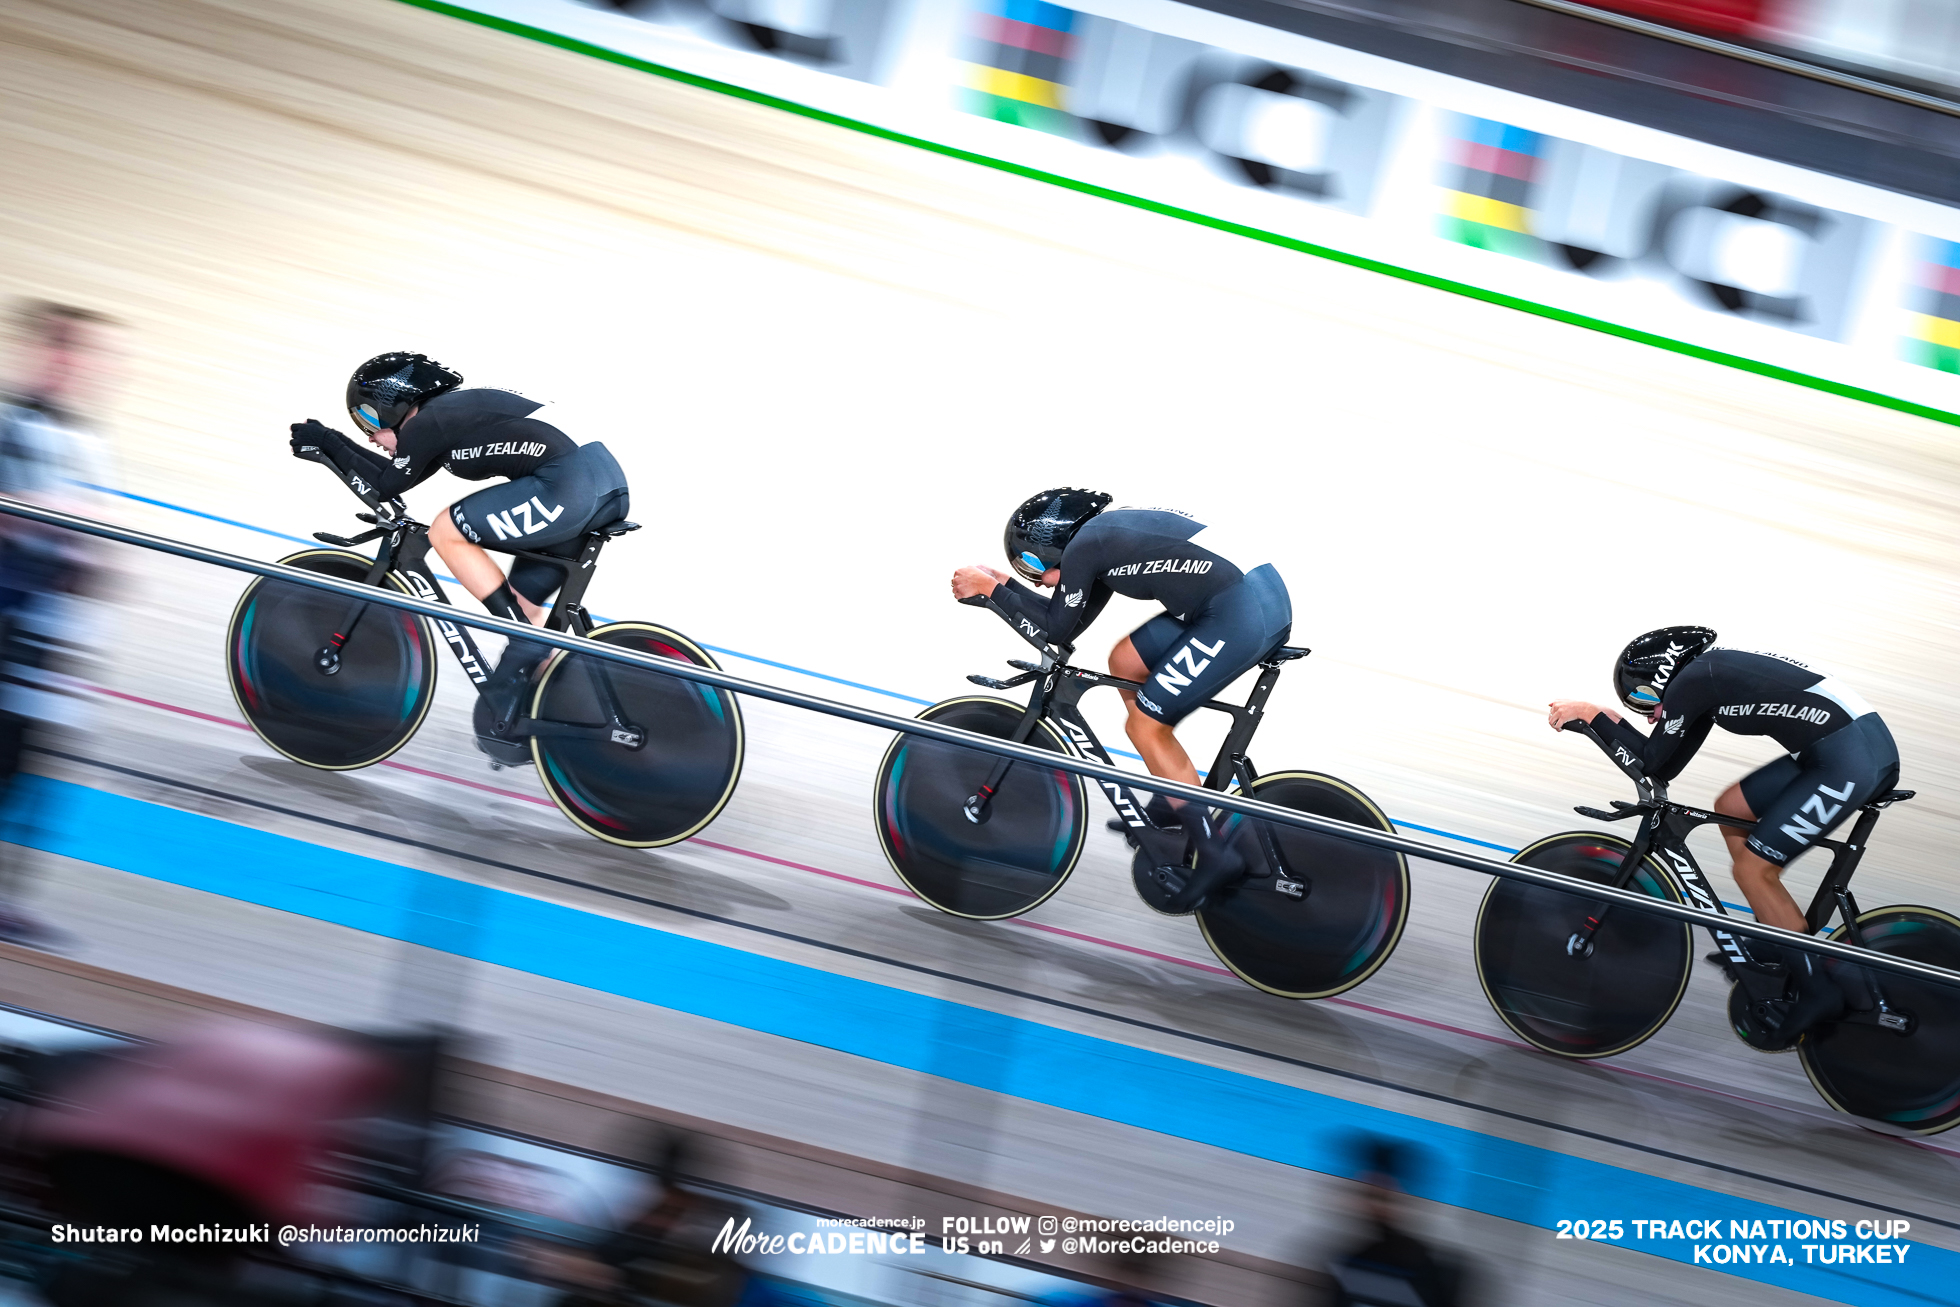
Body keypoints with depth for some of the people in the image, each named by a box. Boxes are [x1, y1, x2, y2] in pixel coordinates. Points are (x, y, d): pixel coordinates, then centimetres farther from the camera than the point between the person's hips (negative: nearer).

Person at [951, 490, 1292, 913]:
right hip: (1266, 593, 10)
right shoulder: (1107, 534, 23)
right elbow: (1070, 622, 28)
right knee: (1125, 662, 19)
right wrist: (1004, 585, 28)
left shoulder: (1083, 544, -4)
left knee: (1145, 727, 0)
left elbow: (1055, 631, 5)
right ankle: (1172, 801, 26)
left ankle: (1214, 855, 0)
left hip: (1243, 612, -10)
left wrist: (991, 588, 13)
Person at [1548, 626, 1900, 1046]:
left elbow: (1653, 762, -1)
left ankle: (1818, 992, 4)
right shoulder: (1711, 672, 20)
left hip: (1848, 759, -10)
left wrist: (1591, 712, 4)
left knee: (1752, 870, -3)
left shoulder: (1691, 680, -7)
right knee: (1731, 807, 18)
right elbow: (1666, 768, 23)